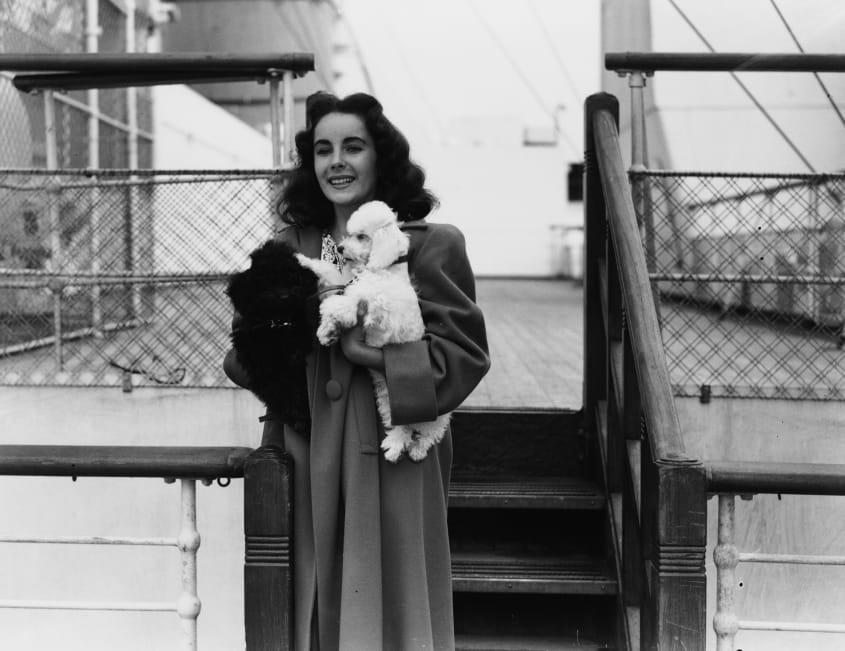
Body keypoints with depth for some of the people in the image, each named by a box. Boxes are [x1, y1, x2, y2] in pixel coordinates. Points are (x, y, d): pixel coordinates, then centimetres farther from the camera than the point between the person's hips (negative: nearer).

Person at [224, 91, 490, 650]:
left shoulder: (431, 245, -5)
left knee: (385, 601, 5)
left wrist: (369, 349, -17)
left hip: (391, 460, -4)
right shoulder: (291, 246, 9)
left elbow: (464, 353, -9)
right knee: (313, 601, 12)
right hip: (306, 461, 4)